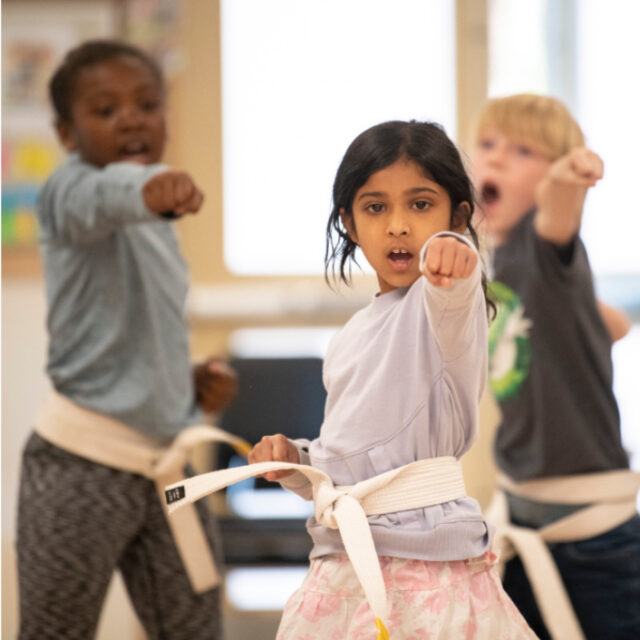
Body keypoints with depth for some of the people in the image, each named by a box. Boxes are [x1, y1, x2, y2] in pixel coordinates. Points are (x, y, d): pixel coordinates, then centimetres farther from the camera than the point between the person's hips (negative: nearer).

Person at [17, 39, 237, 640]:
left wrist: (192, 379, 7)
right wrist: (150, 187, -60)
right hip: (82, 467, -7)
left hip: (168, 466, 7)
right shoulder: (71, 192, -10)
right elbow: (108, 193, -37)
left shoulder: (155, 230, 15)